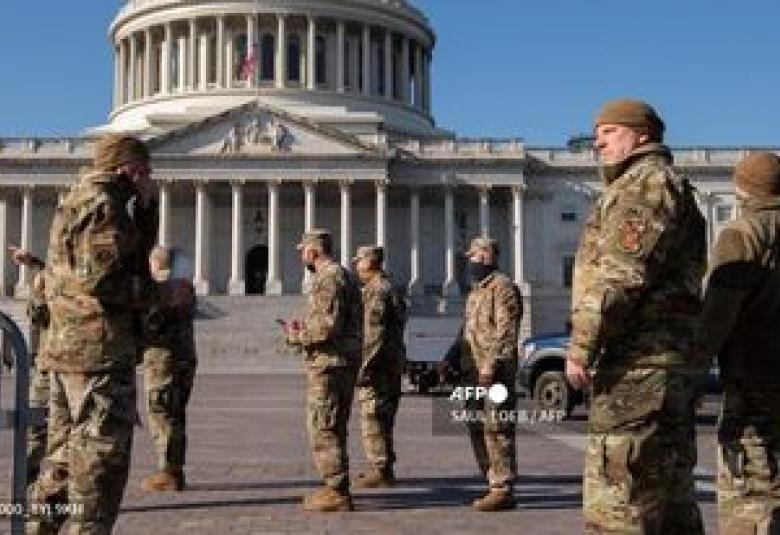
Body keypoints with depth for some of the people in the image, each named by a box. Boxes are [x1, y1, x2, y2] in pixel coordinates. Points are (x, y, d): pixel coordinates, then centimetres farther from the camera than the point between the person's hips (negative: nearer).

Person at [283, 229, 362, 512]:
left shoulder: (327, 279, -14)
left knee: (323, 428, -6)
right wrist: (303, 325, 17)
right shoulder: (345, 276, 18)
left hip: (329, 362, -10)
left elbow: (328, 325, -24)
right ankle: (336, 488, 22)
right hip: (345, 361, 10)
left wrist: (296, 336, -9)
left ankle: (337, 492, -3)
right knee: (334, 429, 15)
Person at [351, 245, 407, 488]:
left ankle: (381, 470, -5)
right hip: (393, 364, 10)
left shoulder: (375, 290, -14)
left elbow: (373, 333, -21)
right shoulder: (390, 288, 19)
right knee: (383, 418, 15)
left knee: (372, 417, -6)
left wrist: (363, 365, -21)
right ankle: (383, 468, 23)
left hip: (378, 365, -10)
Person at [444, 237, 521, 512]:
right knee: (478, 428, 11)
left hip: (494, 372, -10)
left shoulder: (502, 286, -7)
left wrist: (491, 363, -23)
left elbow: (506, 330, -17)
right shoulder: (475, 290, 23)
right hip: (473, 371, 10)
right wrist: (451, 360, 21)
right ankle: (494, 484, 19)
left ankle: (503, 489, -7)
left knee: (496, 428, -10)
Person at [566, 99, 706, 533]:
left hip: (639, 361, -11)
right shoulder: (673, 190, 27)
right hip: (671, 360, 11)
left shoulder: (646, 181, -6)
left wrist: (582, 346, -16)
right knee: (670, 497, 13)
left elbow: (621, 273, -18)